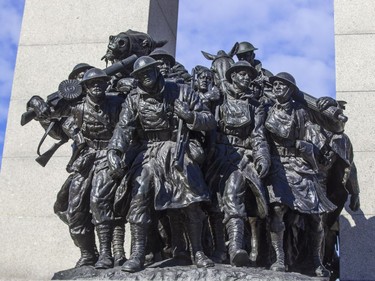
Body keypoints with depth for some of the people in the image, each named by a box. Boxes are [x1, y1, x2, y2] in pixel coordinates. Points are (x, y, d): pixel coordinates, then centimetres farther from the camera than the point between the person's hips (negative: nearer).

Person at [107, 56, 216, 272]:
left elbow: (210, 121, 4)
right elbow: (124, 127, -10)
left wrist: (189, 116, -15)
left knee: (192, 202, -5)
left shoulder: (181, 92, 2)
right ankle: (137, 255, -10)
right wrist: (114, 151, -27)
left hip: (179, 153, 0)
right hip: (150, 154, 0)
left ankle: (197, 252, 12)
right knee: (139, 198, -16)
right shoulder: (135, 100, 4)